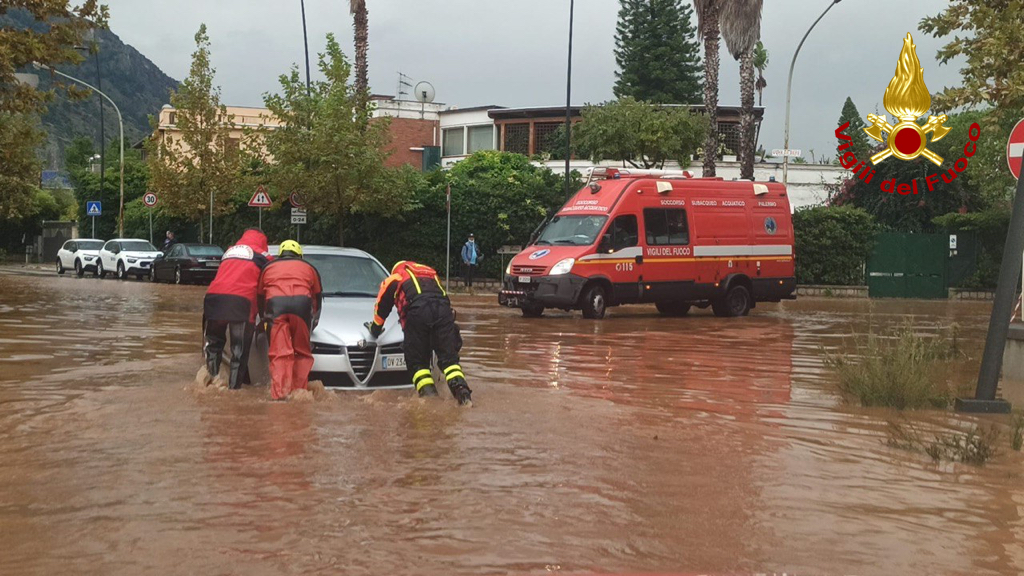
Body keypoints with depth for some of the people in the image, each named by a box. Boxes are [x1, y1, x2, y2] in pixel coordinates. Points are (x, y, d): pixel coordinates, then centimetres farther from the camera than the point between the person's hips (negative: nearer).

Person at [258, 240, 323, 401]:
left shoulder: (269, 268, 31)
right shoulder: (308, 268, 31)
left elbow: (260, 296, 34)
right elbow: (318, 296, 36)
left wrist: (264, 318, 47)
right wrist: (314, 320, 48)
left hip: (275, 303, 0)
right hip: (301, 303, 0)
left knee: (279, 352, -2)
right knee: (302, 351, 10)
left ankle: (279, 392, -12)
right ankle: (300, 390, 5)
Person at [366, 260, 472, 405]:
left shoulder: (392, 280, 29)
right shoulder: (432, 275, 40)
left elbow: (381, 308, 35)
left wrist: (375, 329, 50)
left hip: (417, 311, -3)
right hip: (443, 309, 3)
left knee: (417, 362, 6)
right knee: (449, 357, 4)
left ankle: (429, 394, -13)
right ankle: (462, 391, -18)